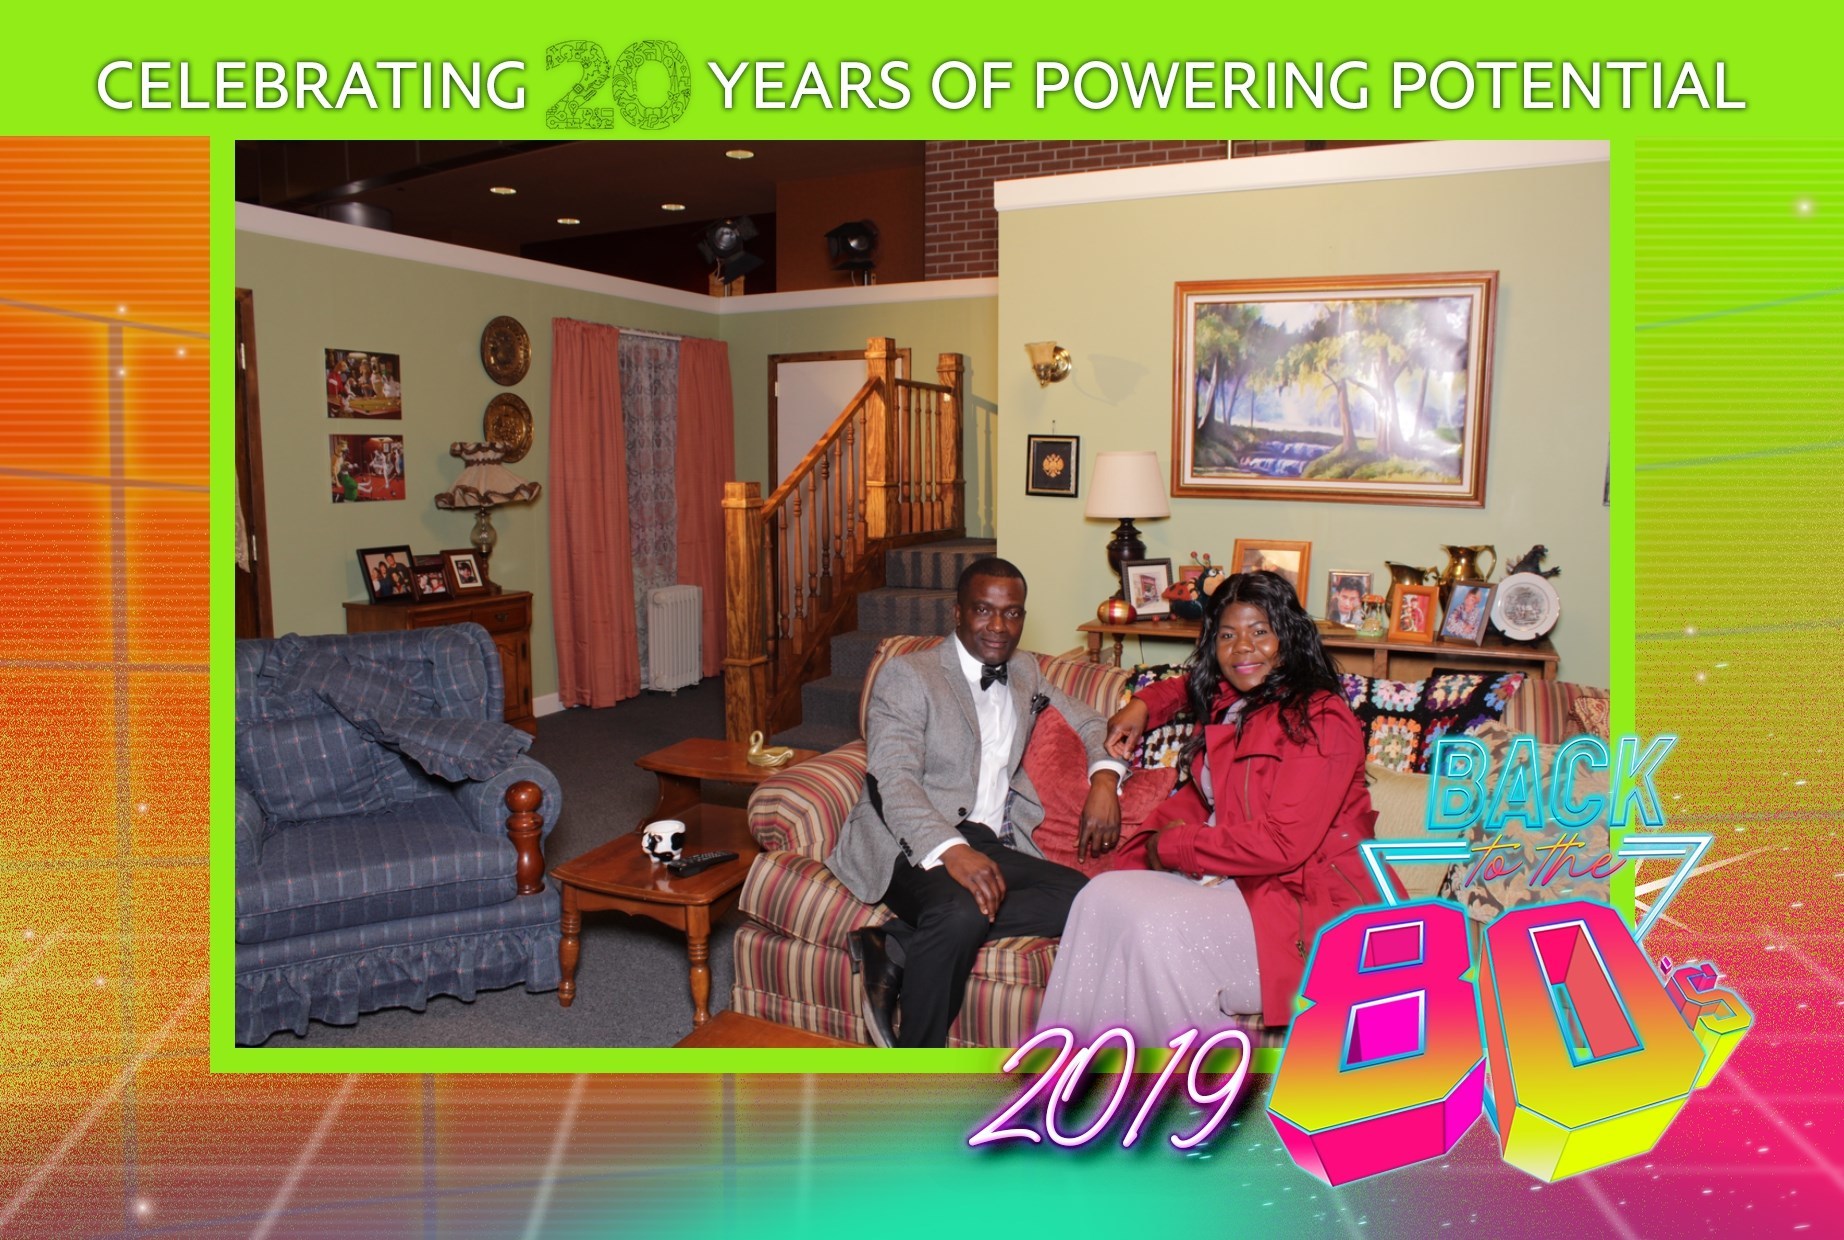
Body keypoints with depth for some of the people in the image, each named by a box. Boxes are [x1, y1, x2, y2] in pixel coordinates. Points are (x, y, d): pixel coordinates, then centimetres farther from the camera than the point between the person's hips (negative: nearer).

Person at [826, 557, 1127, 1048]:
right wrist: (952, 850, -33)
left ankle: (893, 947, -20)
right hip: (914, 845, -6)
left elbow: (1088, 725, 27)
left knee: (1080, 897, -24)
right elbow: (893, 782, -15)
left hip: (991, 845, 6)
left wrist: (1104, 777, 2)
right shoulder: (907, 675, -3)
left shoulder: (1025, 672, 19)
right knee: (962, 913, -38)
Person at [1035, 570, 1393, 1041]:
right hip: (1235, 878, 8)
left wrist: (1174, 845, -10)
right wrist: (1144, 704, 20)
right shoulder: (1230, 703, 13)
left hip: (1305, 902, -8)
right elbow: (1193, 685, 41)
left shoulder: (1319, 720, -12)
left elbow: (1283, 844, -20)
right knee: (1104, 895, -16)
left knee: (1159, 928, -30)